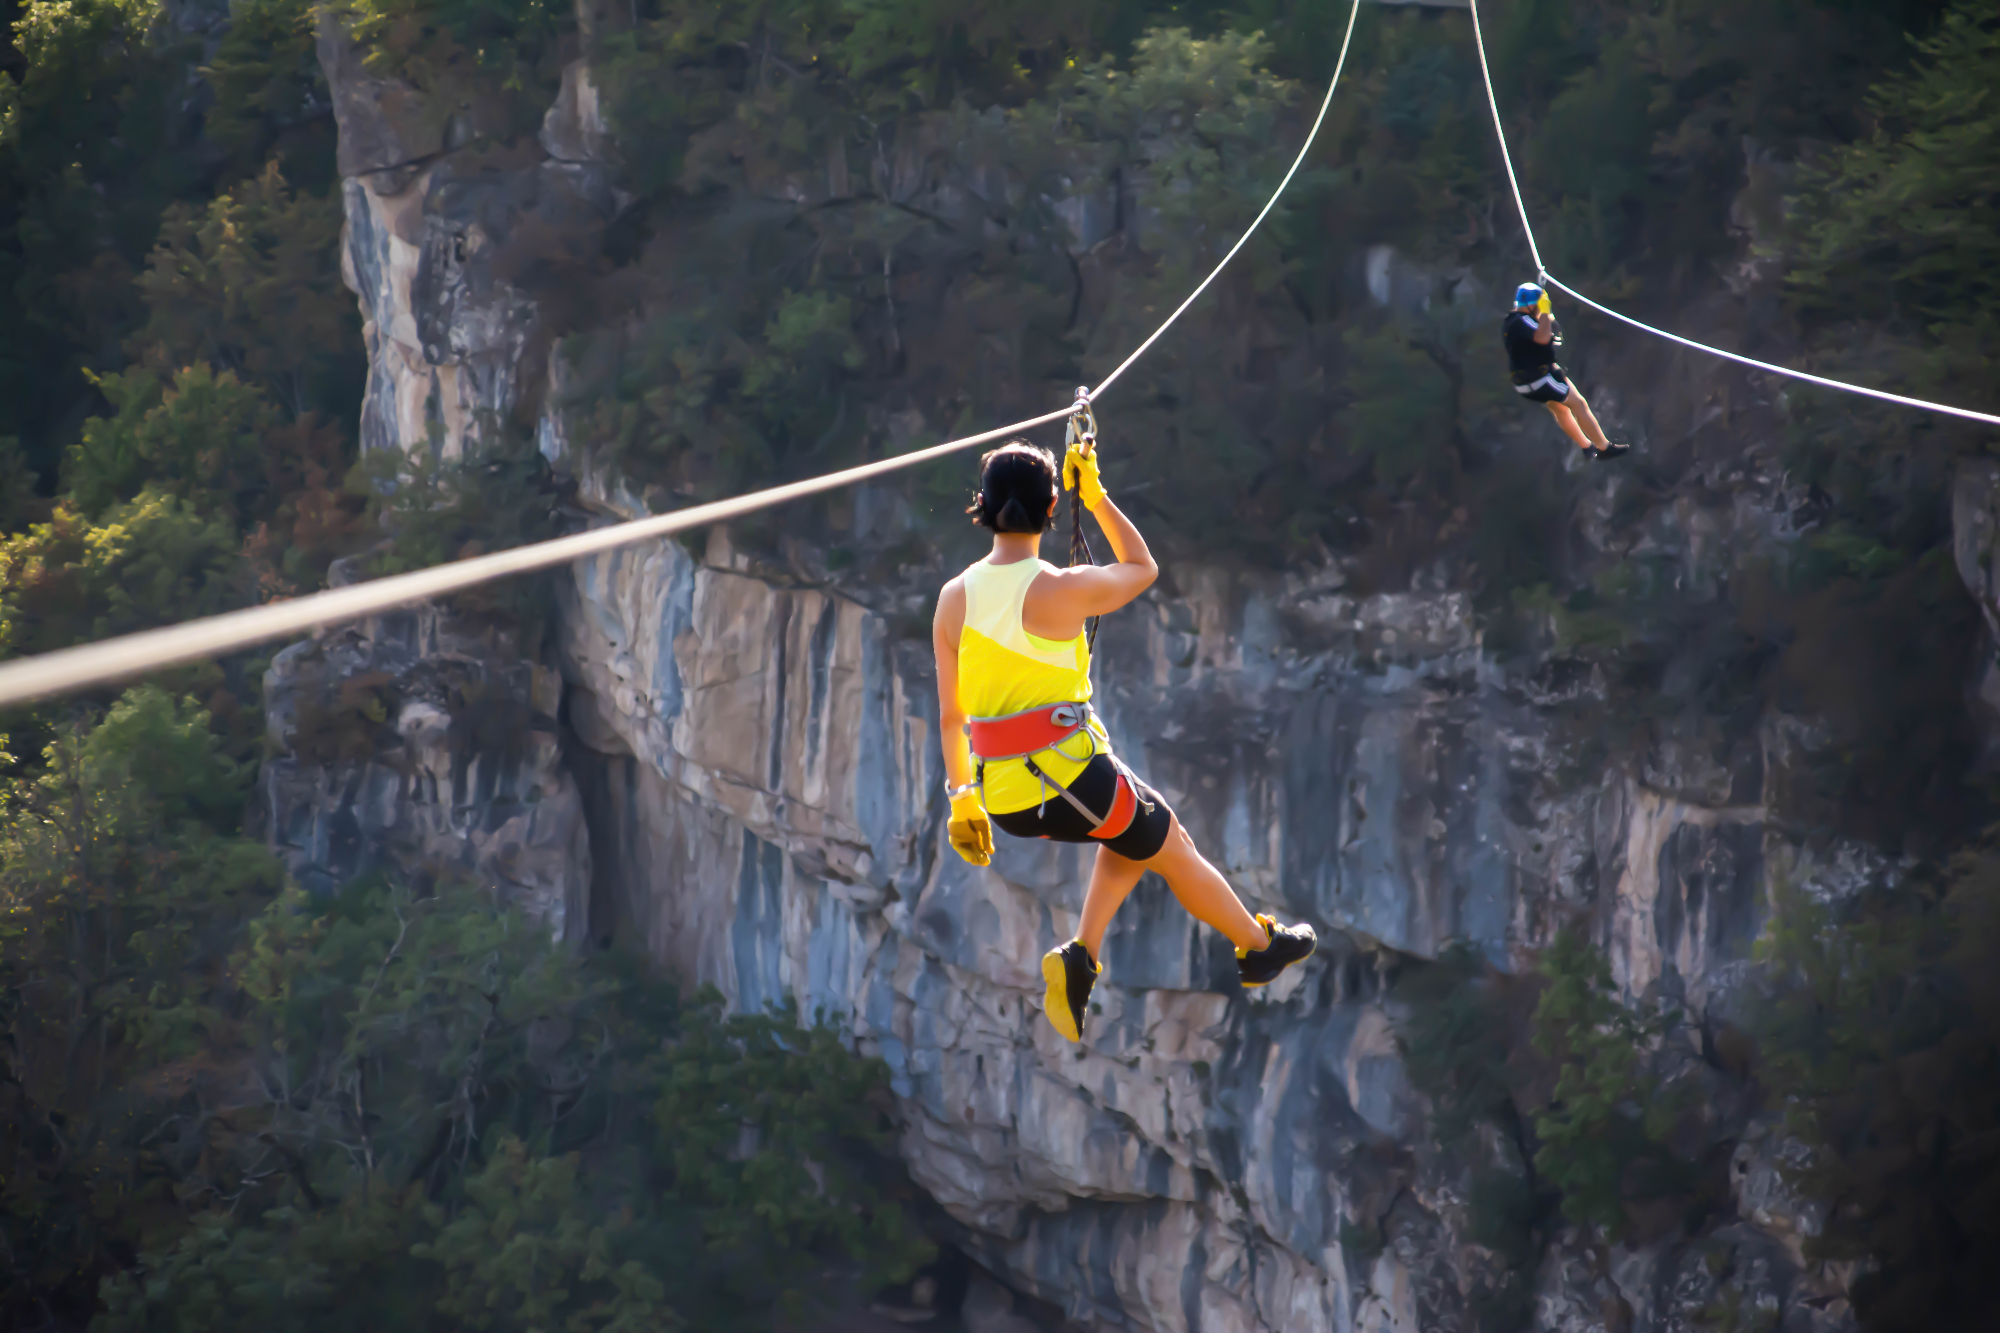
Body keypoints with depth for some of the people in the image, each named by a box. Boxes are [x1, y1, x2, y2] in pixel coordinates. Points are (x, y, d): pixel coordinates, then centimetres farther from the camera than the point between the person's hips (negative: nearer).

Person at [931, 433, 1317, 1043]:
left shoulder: (955, 598, 0)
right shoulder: (1063, 589, -15)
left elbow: (949, 714, 6)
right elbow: (1142, 567, 7)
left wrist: (961, 797, 16)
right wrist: (1096, 496, 13)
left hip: (1005, 802, 6)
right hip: (1071, 780, -6)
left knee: (1138, 830, 29)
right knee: (1174, 850, 21)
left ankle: (1080, 957, 14)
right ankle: (1259, 948, 41)